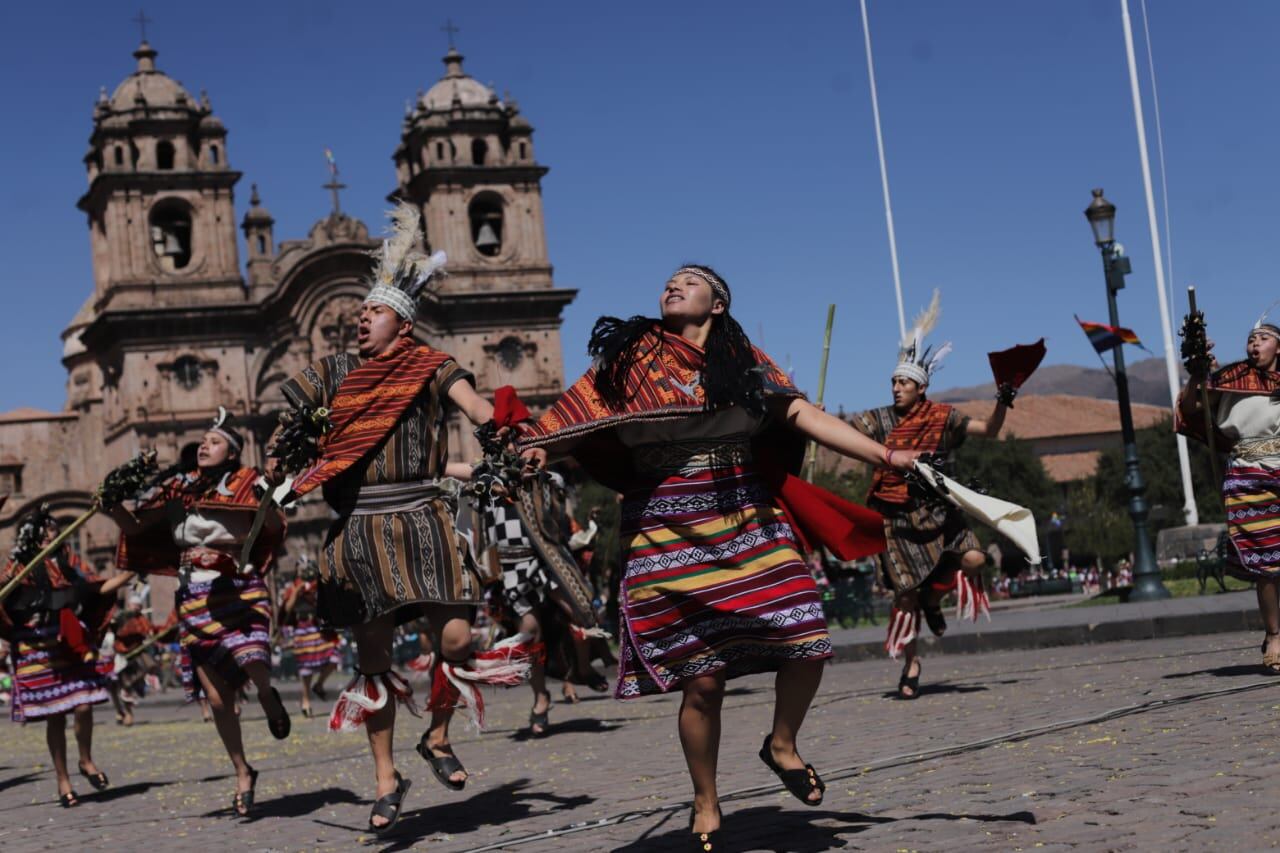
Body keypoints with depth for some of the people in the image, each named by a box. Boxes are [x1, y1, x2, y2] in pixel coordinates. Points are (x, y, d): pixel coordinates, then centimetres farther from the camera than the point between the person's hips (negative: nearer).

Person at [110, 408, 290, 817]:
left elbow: (275, 526, -15)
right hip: (196, 598, 3)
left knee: (254, 668, -26)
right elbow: (134, 526, 12)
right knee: (217, 696, 3)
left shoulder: (245, 484, -2)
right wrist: (113, 503, -6)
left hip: (239, 591, -3)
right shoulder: (180, 489, 8)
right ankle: (243, 775, 19)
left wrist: (267, 497, -32)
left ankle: (268, 697, 11)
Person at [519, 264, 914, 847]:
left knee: (807, 645, -10)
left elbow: (804, 416, 3)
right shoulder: (631, 355, 7)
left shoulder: (744, 361, 11)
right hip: (668, 534, -2)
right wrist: (527, 452, -17)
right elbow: (572, 421, 1)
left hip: (747, 523, 2)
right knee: (702, 679, -3)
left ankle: (782, 746, 20)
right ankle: (705, 805, 19)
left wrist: (885, 455, -7)